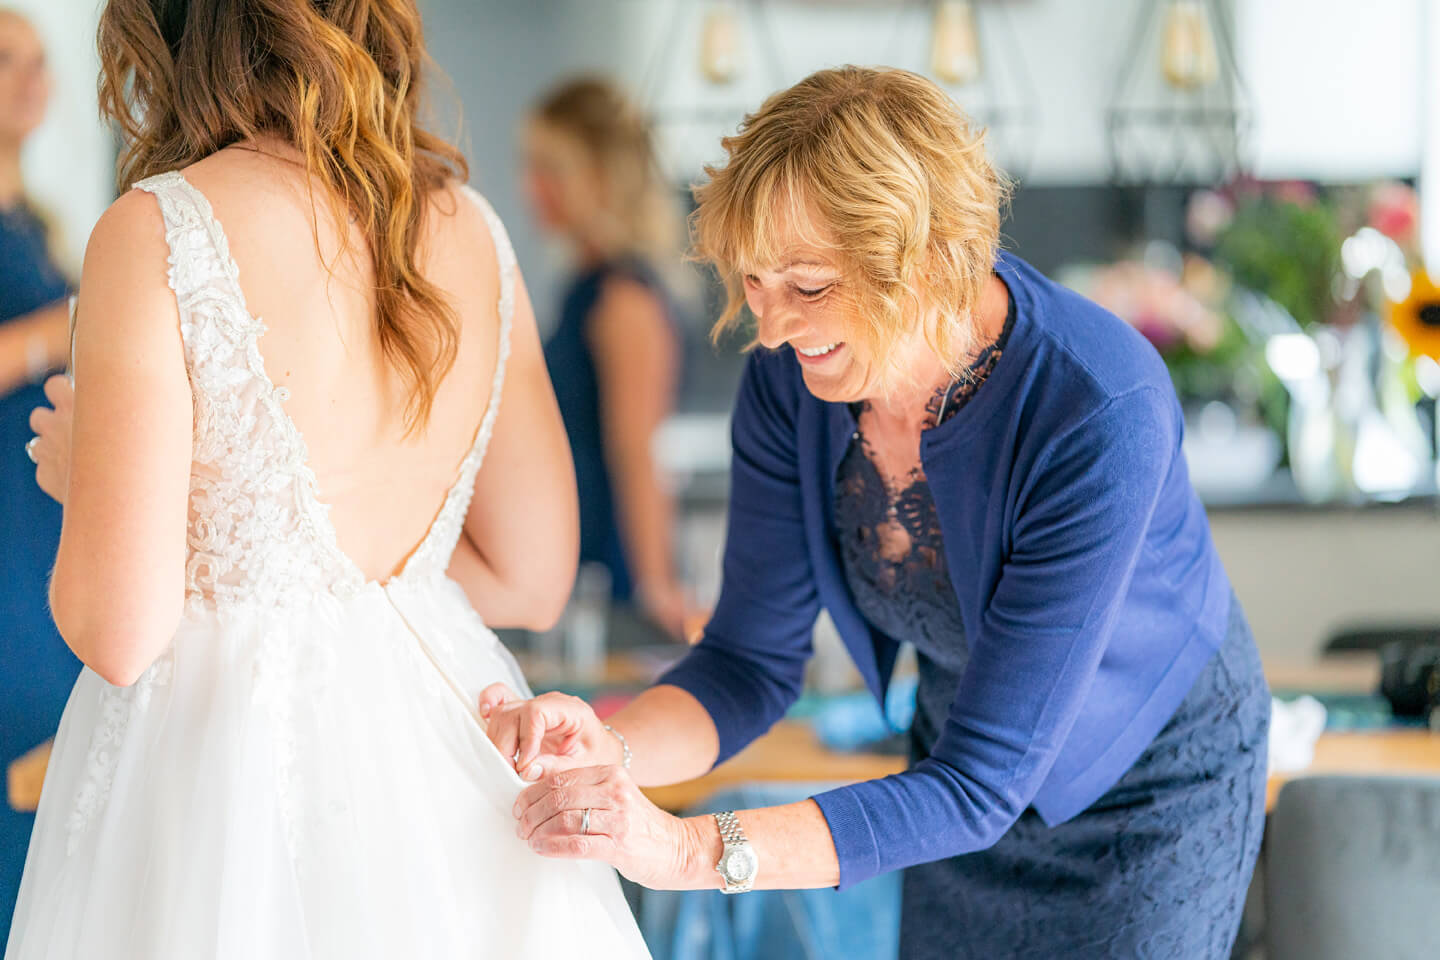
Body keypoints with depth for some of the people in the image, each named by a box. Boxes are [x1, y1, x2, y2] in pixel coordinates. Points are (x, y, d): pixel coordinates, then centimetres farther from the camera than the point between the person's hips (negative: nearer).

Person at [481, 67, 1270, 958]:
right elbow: (753, 663, -11)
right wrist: (607, 752, -33)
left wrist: (691, 849, -46)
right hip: (968, 759, 5)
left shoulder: (1099, 413, -37)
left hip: (1153, 776, -4)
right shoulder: (790, 379, -20)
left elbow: (982, 783, -36)